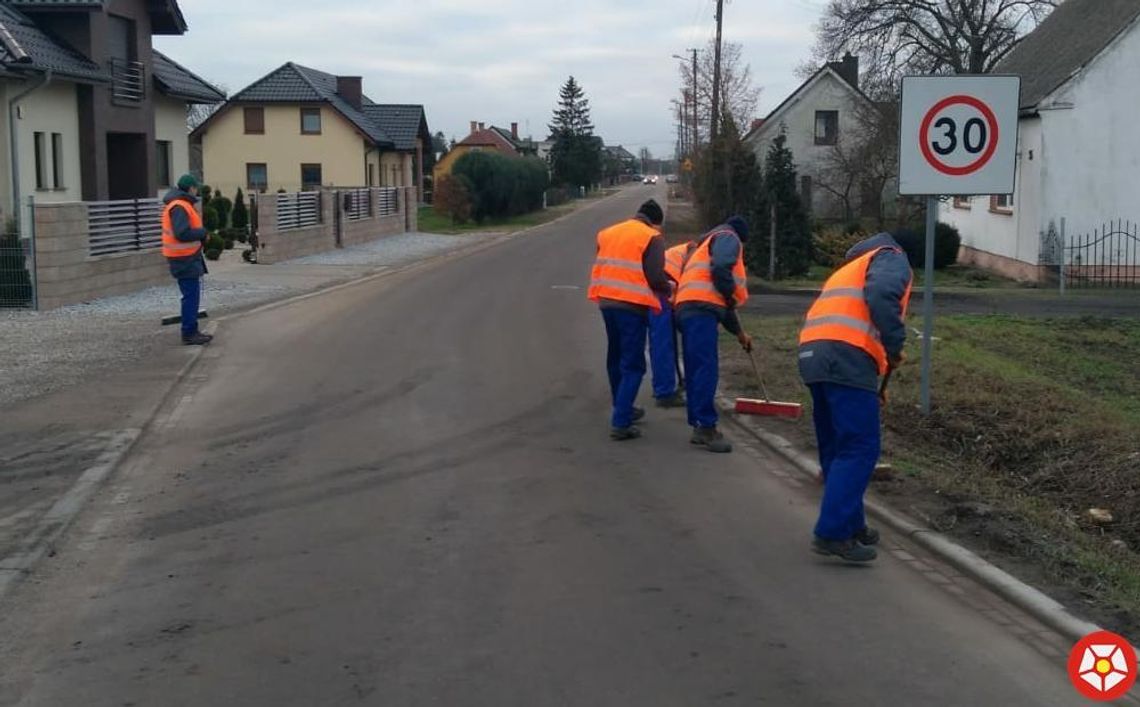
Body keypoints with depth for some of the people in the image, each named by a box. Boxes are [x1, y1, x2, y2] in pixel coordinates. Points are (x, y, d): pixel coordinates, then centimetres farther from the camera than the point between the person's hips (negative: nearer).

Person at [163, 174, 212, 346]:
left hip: (188, 257, 11)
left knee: (192, 295, 16)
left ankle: (191, 331, 24)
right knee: (191, 296, -8)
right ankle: (189, 334, -5)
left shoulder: (182, 205, 15)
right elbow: (182, 233, -28)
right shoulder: (179, 207, -18)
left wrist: (201, 237, 3)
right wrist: (202, 232, -15)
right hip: (184, 259, -11)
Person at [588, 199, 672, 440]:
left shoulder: (609, 233, 15)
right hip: (633, 305, -7)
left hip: (606, 301, 7)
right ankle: (621, 423, -10)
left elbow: (601, 267, 17)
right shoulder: (652, 238, -6)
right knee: (633, 366, -2)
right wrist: (668, 289, 6)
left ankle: (623, 409, 35)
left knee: (616, 359, 21)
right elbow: (656, 277, -13)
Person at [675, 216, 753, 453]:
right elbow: (720, 269, -15)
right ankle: (706, 427, -19)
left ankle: (699, 425, 12)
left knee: (696, 370, 10)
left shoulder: (711, 242, 37)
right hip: (701, 307, -10)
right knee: (707, 369, -14)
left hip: (689, 308, 10)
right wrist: (731, 295, -1)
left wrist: (738, 332, 40)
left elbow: (721, 300, 38)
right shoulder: (728, 238, 8)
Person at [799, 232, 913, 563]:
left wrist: (871, 391, 40)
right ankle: (833, 533, -10)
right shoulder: (892, 258, 12)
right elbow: (882, 294, -14)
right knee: (860, 449, -6)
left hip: (812, 355, 9)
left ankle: (850, 525, 25)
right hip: (846, 357, -8)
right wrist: (895, 345, -7)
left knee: (836, 448, 17)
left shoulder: (852, 268, 37)